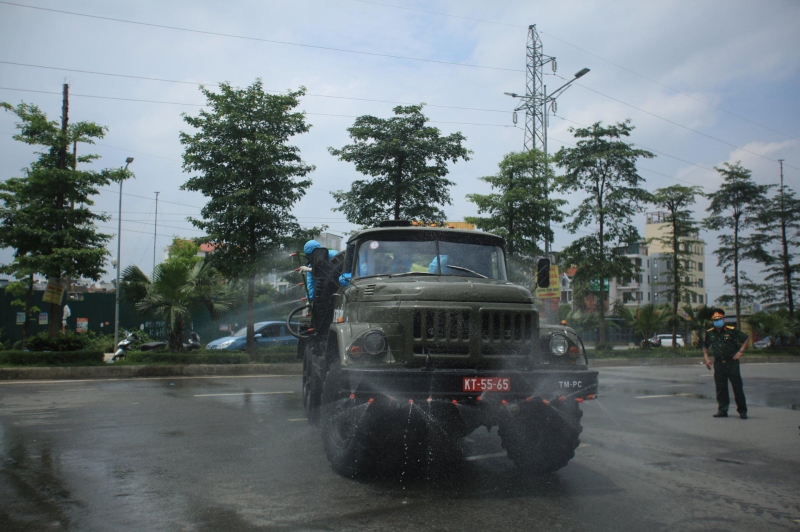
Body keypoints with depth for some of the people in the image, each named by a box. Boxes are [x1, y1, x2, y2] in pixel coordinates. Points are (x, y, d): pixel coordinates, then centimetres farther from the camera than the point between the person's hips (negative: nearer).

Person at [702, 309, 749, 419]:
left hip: (732, 362, -3)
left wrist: (740, 351, -8)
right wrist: (706, 358, 8)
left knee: (737, 387, -1)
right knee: (720, 388, 5)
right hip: (718, 363, 3)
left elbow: (746, 339, 2)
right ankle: (722, 410, 13)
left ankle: (742, 410, 9)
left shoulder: (731, 330, -6)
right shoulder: (709, 333, 6)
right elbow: (705, 346, 21)